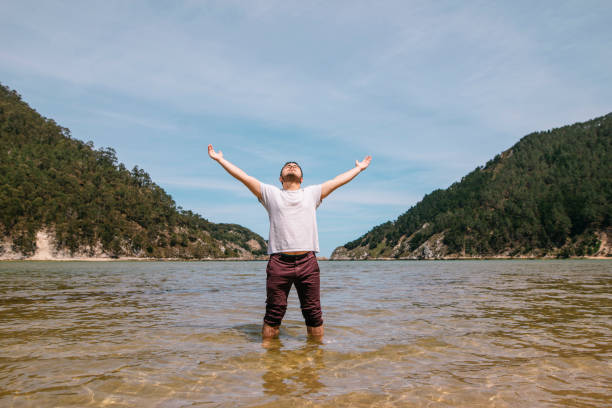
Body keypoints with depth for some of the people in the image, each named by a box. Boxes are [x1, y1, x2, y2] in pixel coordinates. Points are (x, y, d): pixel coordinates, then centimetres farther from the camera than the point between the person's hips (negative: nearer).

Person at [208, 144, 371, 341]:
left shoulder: (312, 193, 21)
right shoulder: (271, 194, 16)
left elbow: (337, 181, 28)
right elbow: (244, 177, 17)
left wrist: (359, 168, 35)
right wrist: (220, 159, 19)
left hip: (307, 261, 1)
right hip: (279, 262, -1)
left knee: (313, 313, 5)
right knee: (273, 313, 2)